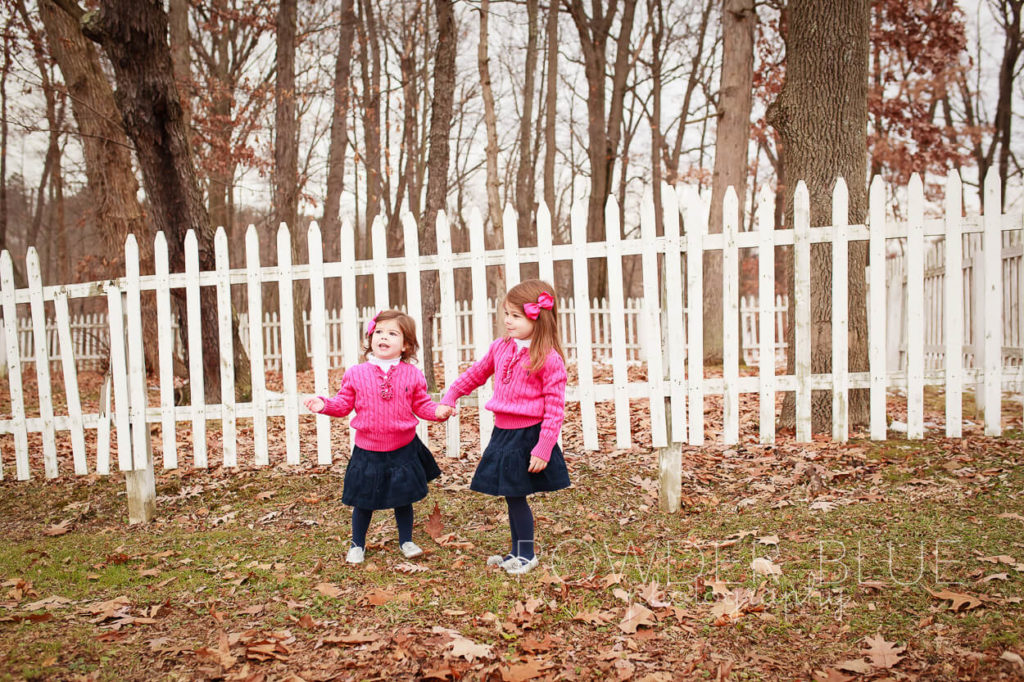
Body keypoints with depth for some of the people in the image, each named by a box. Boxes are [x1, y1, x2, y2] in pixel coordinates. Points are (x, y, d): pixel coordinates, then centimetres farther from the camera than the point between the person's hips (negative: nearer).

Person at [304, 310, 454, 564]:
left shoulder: (412, 375, -4)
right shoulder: (356, 374, -5)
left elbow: (421, 405, 1)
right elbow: (343, 404, -1)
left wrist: (438, 411, -17)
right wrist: (324, 405, -18)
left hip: (403, 450, 0)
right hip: (367, 451, 0)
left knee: (403, 499, 14)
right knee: (363, 500, 11)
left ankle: (406, 541, 35)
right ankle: (357, 545, 31)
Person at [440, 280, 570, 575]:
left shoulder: (549, 359, -15)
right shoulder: (500, 348, 5)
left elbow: (555, 408, -15)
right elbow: (476, 373, 23)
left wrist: (543, 450, -18)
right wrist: (450, 397, 23)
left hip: (528, 436, -6)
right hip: (502, 432, 6)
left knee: (515, 495, 2)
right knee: (511, 496, 14)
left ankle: (527, 554, 21)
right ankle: (517, 552, 31)